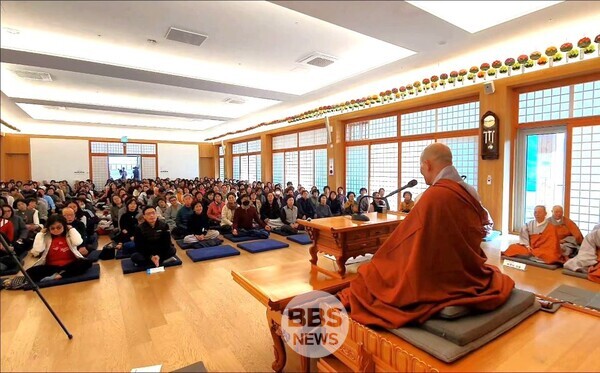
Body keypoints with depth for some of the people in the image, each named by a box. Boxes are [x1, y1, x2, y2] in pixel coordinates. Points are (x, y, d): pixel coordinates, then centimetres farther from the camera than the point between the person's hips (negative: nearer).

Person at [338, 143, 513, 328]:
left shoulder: (434, 196, -25)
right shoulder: (469, 193, 0)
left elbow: (404, 243, -17)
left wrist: (376, 264, -1)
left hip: (440, 280, -8)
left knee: (369, 274, 6)